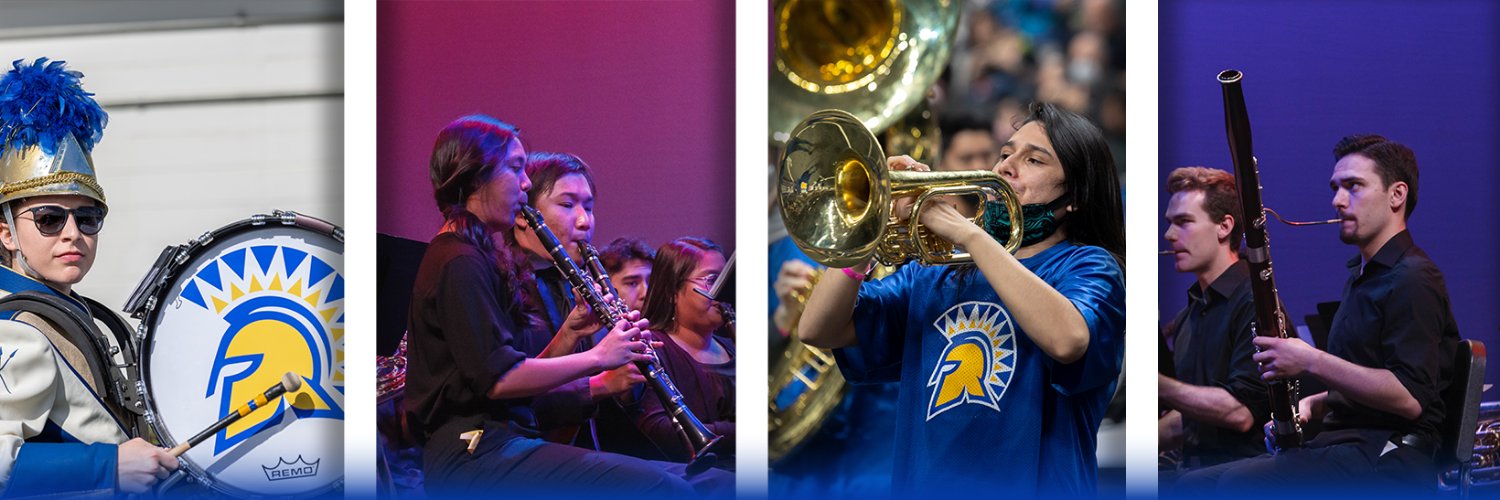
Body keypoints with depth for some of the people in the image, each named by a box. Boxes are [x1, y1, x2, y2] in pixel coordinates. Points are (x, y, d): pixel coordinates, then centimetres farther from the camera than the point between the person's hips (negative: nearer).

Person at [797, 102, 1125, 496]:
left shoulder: (1087, 266, 4)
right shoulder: (931, 275, 16)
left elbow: (1067, 340, -19)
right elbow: (817, 330, 7)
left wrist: (970, 234, -15)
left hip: (1032, 485, -2)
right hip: (924, 483, 3)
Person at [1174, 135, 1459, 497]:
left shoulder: (1412, 280, -10)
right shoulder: (1362, 275, 24)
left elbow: (1410, 399, -20)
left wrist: (1311, 362, -19)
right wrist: (1310, 405, 11)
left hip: (1389, 456, -10)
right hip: (1346, 445, 10)